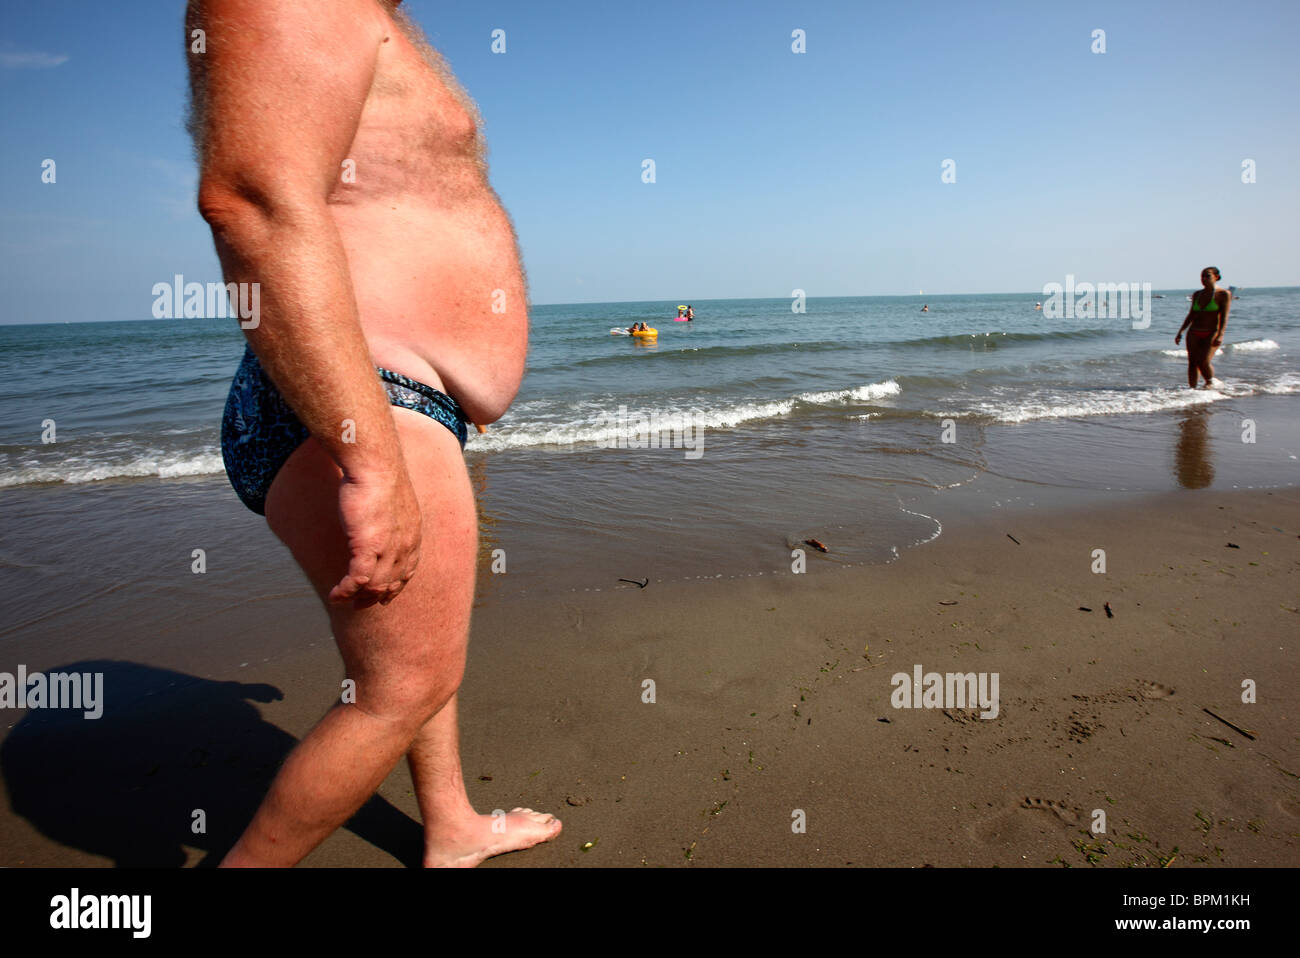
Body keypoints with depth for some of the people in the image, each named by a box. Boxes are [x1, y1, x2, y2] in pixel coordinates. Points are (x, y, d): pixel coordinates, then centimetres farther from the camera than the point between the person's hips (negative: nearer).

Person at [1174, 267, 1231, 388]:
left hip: (1211, 333, -5)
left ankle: (1210, 381, 10)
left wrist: (1220, 335, -20)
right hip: (1194, 333, 5)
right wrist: (1180, 332, 11)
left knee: (1204, 362, -17)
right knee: (1192, 363, -1)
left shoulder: (1224, 294, -3)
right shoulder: (1197, 294, 12)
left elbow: (1224, 317, -9)